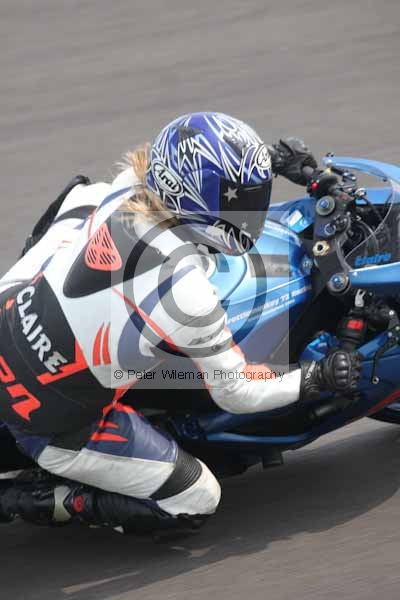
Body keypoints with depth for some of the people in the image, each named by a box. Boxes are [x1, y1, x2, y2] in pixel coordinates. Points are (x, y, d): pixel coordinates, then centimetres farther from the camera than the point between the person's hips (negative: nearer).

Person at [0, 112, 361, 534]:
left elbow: (190, 163, 13)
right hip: (51, 420, -6)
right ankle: (51, 502, 7)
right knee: (197, 501, 5)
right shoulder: (185, 293, -31)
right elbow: (235, 393, -15)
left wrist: (273, 158, 10)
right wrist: (317, 379, -4)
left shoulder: (127, 189, -14)